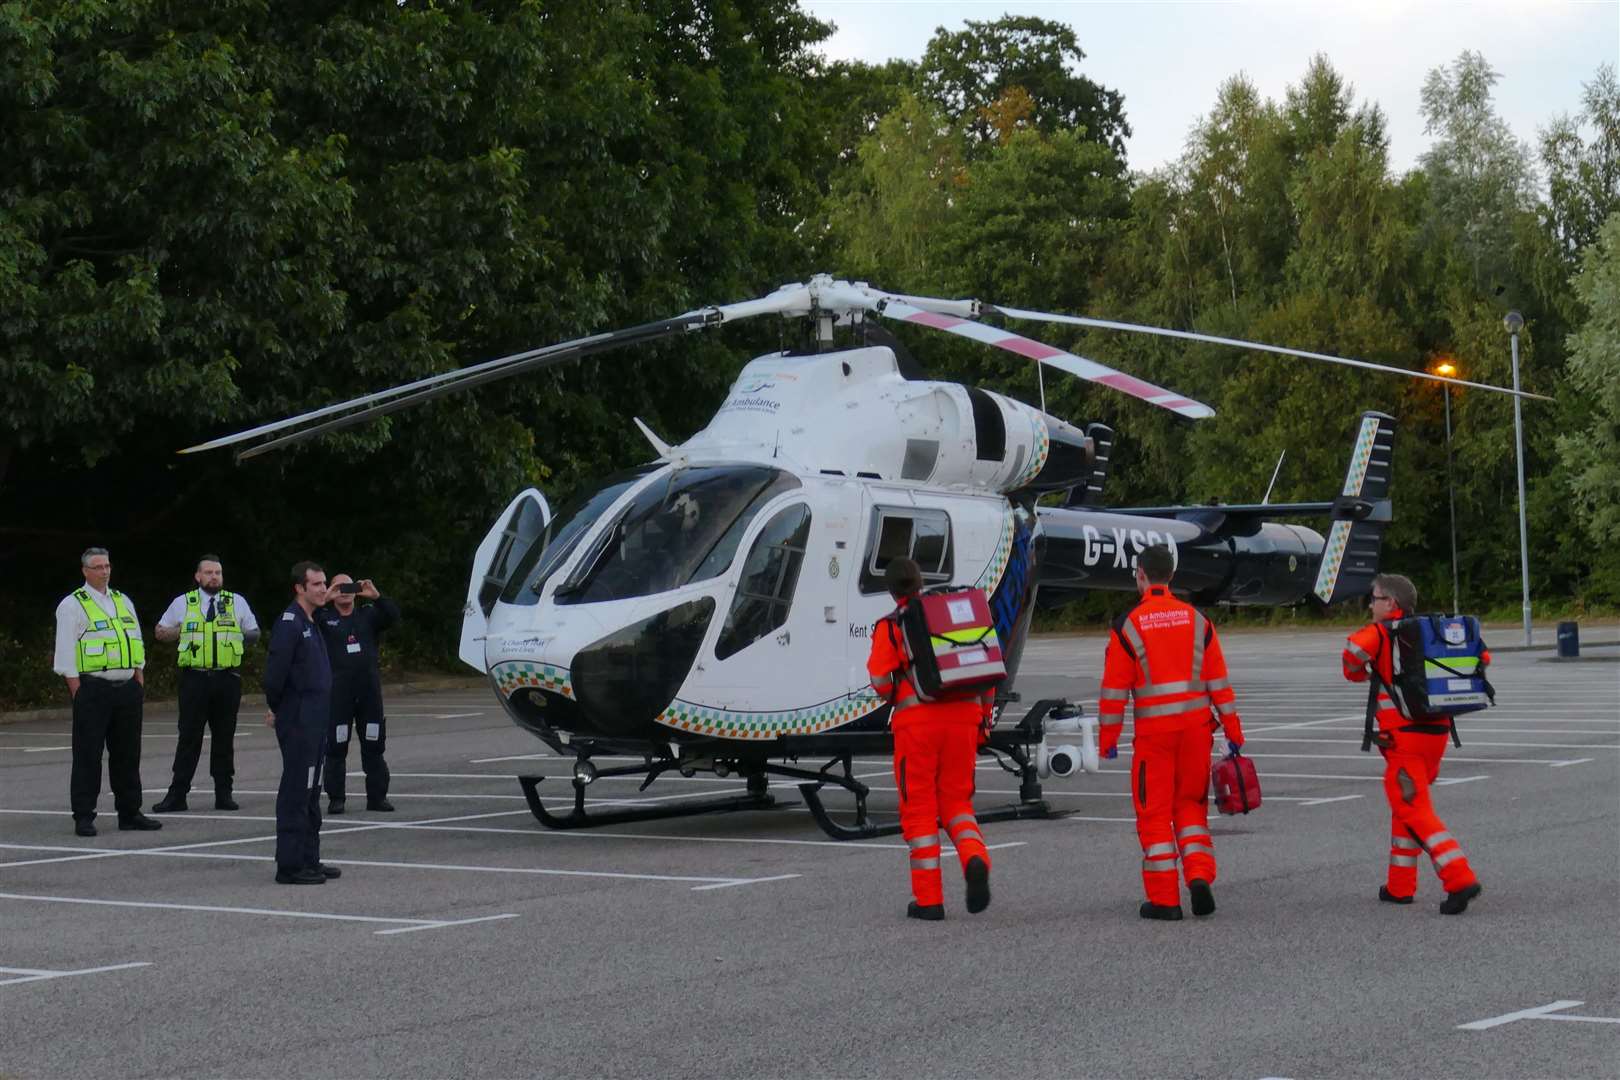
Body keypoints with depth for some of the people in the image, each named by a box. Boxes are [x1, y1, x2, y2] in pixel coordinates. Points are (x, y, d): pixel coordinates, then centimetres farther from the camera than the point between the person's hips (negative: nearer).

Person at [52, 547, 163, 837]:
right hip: (93, 689, -6)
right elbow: (65, 650, -7)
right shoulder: (73, 605, -2)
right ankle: (83, 817, 0)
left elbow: (137, 643, 20)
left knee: (127, 753, 10)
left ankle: (130, 813, 17)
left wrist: (140, 681, 13)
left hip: (127, 689, 6)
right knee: (88, 755, -4)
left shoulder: (123, 601, 17)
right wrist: (76, 690, -13)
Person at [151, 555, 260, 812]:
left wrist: (235, 637, -1)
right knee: (189, 737, -2)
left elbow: (254, 633, 16)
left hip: (228, 678, 1)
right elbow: (160, 631, 15)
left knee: (224, 738, 7)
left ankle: (224, 794, 14)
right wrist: (183, 632, 0)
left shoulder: (237, 602, 8)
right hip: (195, 678, -1)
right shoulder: (182, 603, 6)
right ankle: (177, 795, 1)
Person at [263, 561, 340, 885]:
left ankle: (309, 859, 22)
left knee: (310, 792, 14)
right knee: (296, 792, -7)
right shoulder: (289, 623, -15)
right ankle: (289, 865, -5)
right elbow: (275, 671, -21)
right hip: (298, 722, -10)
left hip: (314, 721, 10)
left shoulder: (310, 623, 16)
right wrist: (276, 708, -8)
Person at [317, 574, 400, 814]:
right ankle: (335, 798, 4)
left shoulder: (367, 614, 12)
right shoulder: (324, 618, 6)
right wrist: (325, 600, -22)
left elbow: (393, 616, -3)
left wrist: (376, 596, -17)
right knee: (336, 747, -1)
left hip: (369, 688, 3)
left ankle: (377, 796, 12)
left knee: (374, 745, 6)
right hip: (338, 691, -3)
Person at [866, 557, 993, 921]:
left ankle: (928, 899, 5)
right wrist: (985, 716, 17)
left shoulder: (890, 626, 0)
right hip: (963, 717, 3)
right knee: (956, 801, 14)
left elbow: (879, 678, -11)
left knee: (919, 809, 6)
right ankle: (975, 859, -16)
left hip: (917, 720, -3)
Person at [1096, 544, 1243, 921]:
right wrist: (1232, 730, 11)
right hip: (1196, 724, 3)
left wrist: (1108, 737, 4)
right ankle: (1200, 876, -1)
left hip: (1154, 730, -3)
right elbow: (1219, 680, 6)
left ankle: (1164, 899, 3)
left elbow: (1115, 688, -3)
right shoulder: (1196, 619, 6)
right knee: (1191, 804, 17)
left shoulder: (1128, 625, -4)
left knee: (1154, 811, 4)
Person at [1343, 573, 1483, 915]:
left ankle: (1460, 878, -20)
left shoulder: (1382, 632, -7)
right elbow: (1481, 655, 17)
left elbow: (1356, 648, -26)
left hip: (1404, 736, -7)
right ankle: (1400, 885, 25)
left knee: (1414, 811, -6)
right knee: (1404, 803, 20)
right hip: (1438, 731, 7)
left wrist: (1356, 673, -4)